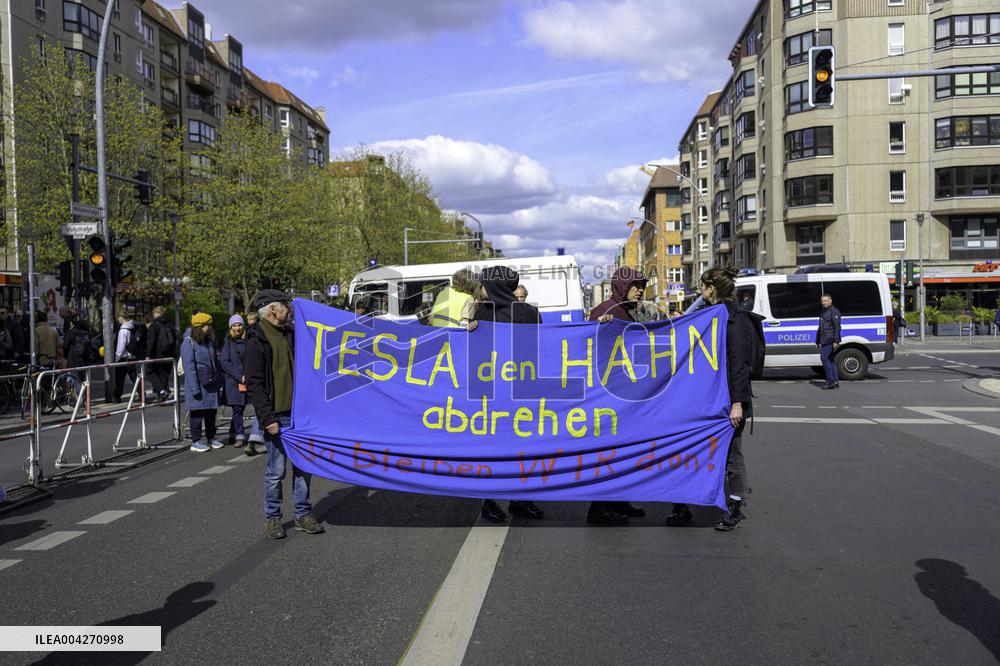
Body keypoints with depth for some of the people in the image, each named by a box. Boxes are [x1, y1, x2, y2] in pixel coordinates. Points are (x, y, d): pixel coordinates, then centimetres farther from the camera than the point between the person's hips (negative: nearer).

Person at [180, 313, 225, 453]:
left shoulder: (209, 342, 14)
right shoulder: (188, 343, -11)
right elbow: (189, 367, -15)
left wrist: (219, 380, 14)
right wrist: (195, 388, -20)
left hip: (212, 384, 7)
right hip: (198, 385, -7)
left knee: (211, 412, 13)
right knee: (197, 413, -2)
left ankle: (211, 438, 24)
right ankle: (195, 442, 5)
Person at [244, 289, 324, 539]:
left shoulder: (289, 334, 14)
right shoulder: (256, 342, -9)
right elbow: (254, 385, -13)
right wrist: (267, 418, -18)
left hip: (299, 413, 7)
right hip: (277, 417, -7)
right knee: (276, 470, 1)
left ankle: (303, 514, 20)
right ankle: (272, 518, 15)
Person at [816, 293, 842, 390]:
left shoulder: (834, 312, -8)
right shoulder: (822, 313, 21)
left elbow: (837, 327, -17)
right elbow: (820, 328, 29)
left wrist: (836, 341, -24)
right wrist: (818, 341, 28)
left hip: (831, 341, -9)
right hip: (824, 341, 9)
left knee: (824, 357, -15)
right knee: (830, 360, 8)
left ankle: (830, 380, -12)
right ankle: (835, 382, 10)